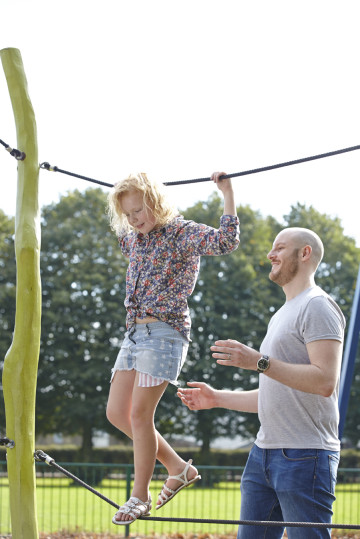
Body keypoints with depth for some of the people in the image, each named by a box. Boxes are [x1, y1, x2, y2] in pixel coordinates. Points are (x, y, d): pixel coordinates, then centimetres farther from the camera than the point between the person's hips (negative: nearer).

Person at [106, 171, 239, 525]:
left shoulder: (182, 233, -7)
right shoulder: (134, 238, 15)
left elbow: (226, 241, -23)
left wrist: (227, 193, -22)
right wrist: (121, 194, 39)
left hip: (165, 332, -8)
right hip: (134, 332, 9)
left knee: (140, 413, -8)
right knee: (117, 412, 6)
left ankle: (140, 496, 6)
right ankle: (178, 468, 19)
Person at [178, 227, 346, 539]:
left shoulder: (318, 307, -7)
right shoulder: (283, 315, 25)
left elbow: (325, 381, -20)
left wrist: (260, 362, -22)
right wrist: (216, 398, 25)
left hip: (305, 456, -10)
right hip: (264, 453, 10)